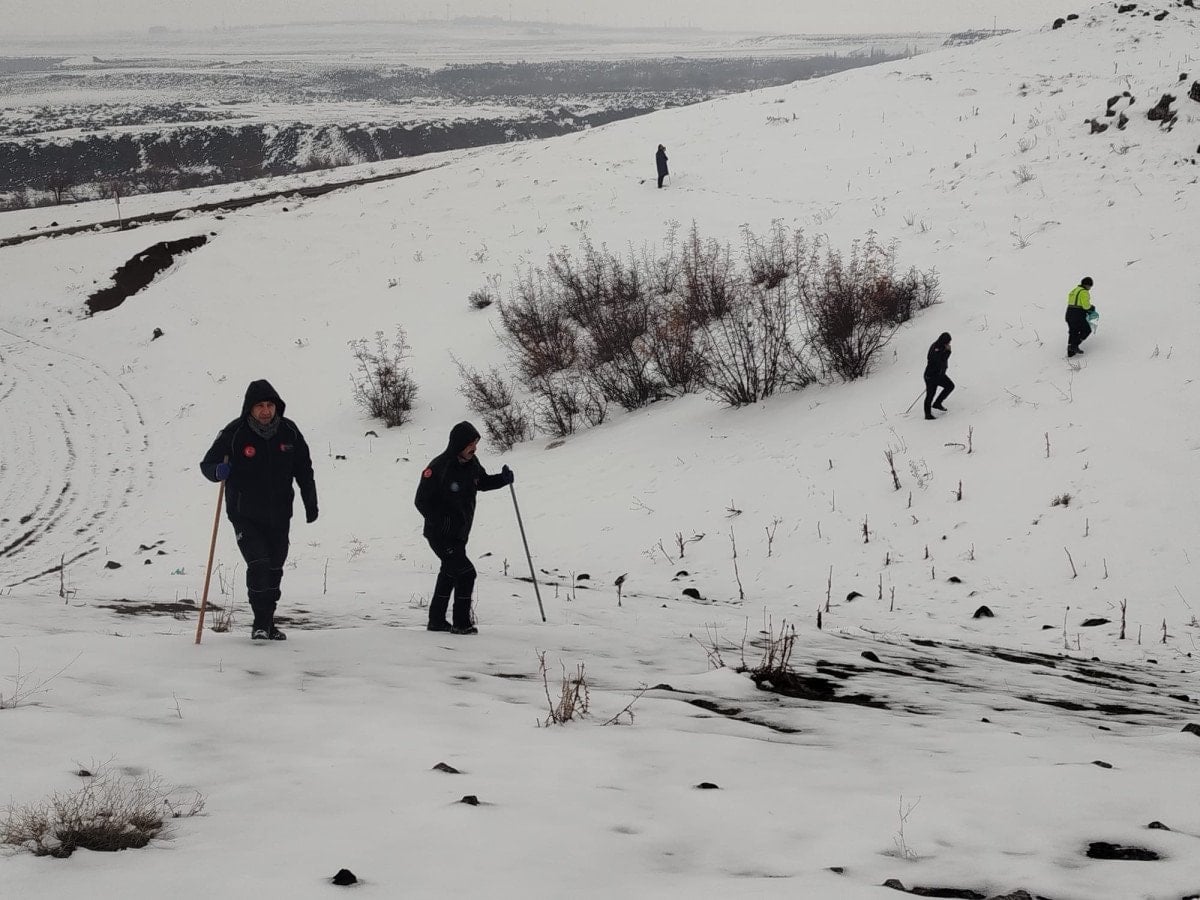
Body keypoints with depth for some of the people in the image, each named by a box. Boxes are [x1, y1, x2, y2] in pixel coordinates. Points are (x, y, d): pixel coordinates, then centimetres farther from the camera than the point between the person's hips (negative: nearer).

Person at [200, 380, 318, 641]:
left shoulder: (289, 431, -2)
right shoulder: (234, 434, -12)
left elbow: (304, 470, 11)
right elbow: (207, 464, -7)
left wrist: (311, 503, 11)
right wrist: (219, 471, -30)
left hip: (279, 516, 4)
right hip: (245, 516, -4)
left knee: (274, 569, 10)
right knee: (258, 564, -17)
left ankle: (268, 623, 24)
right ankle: (261, 622, -7)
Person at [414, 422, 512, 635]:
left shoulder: (472, 463, -1)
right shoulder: (439, 467, -23)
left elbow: (482, 482, 18)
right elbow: (422, 501, -17)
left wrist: (502, 479, -1)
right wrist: (440, 523, -24)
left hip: (459, 535, 9)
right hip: (441, 536, -9)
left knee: (449, 575, 20)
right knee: (466, 573, -14)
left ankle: (436, 621, 34)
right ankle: (461, 623, -3)